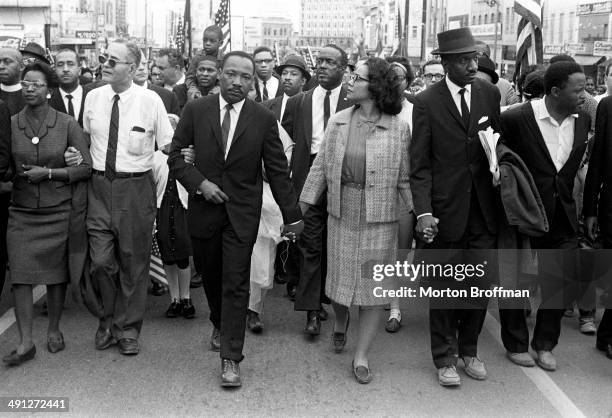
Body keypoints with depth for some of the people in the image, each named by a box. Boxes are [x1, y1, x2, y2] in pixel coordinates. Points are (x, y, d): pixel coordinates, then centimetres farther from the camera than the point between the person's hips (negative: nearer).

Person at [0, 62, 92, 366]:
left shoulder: (66, 124, -5)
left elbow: (86, 167, -5)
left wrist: (49, 173, -14)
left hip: (58, 211, -1)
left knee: (57, 273, 8)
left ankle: (54, 329, 27)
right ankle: (25, 342, 4)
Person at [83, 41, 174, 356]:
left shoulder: (150, 100, -6)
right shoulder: (93, 97, 4)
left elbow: (168, 146, -1)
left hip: (136, 187, -2)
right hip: (99, 185, 2)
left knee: (133, 262, 8)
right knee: (100, 260, 2)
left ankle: (128, 328, 25)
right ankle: (107, 321, 27)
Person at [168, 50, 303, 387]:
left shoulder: (263, 119, -3)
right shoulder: (195, 111, -2)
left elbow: (278, 170, 0)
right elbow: (175, 156, 1)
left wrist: (291, 216, 0)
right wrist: (199, 183, -15)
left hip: (242, 213, -2)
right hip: (203, 208, 2)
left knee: (236, 284, -4)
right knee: (210, 275, 17)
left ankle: (230, 358, 3)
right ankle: (219, 325, 45)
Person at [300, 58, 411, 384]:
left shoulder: (398, 128, -4)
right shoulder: (338, 122, 4)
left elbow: (405, 177, -2)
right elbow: (320, 165, 6)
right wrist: (303, 202, 5)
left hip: (380, 217, -2)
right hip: (342, 212, 2)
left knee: (374, 285, 3)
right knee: (340, 275, 11)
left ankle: (361, 356, 15)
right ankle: (340, 323, 44)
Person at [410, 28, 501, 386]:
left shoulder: (490, 94, 4)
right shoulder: (427, 102, -6)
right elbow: (420, 165, -8)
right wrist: (423, 212, -17)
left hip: (484, 208, 3)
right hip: (446, 209, -3)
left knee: (480, 285, 11)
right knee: (444, 286, 7)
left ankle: (469, 349, 31)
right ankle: (446, 358, 23)